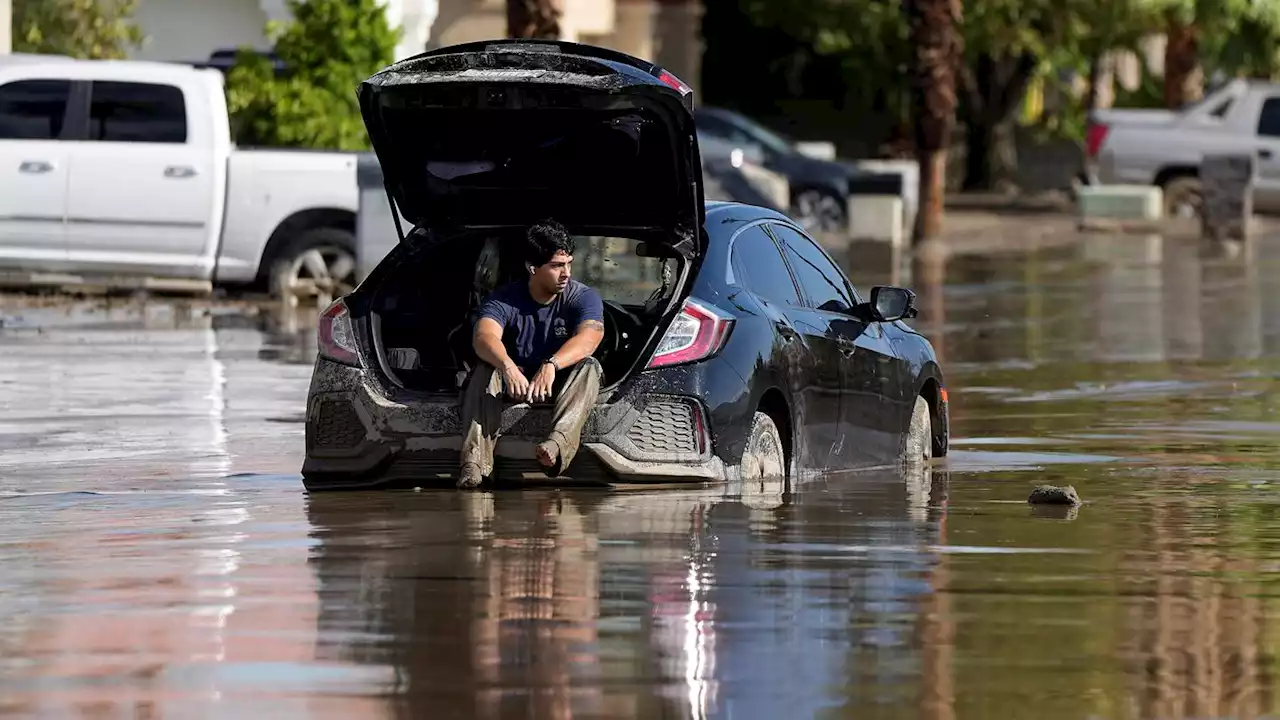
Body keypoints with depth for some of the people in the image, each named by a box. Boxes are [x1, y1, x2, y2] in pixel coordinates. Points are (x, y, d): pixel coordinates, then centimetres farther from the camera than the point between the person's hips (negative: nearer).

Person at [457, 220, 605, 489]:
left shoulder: (584, 298, -10)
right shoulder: (503, 300, -10)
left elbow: (589, 337, -30)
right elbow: (484, 337, -30)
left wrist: (551, 365, -50)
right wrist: (507, 366, -53)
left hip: (561, 384, 0)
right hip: (514, 380, 0)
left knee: (588, 367, -31)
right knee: (485, 370, -29)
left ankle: (558, 444, -57)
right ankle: (475, 461, -47)